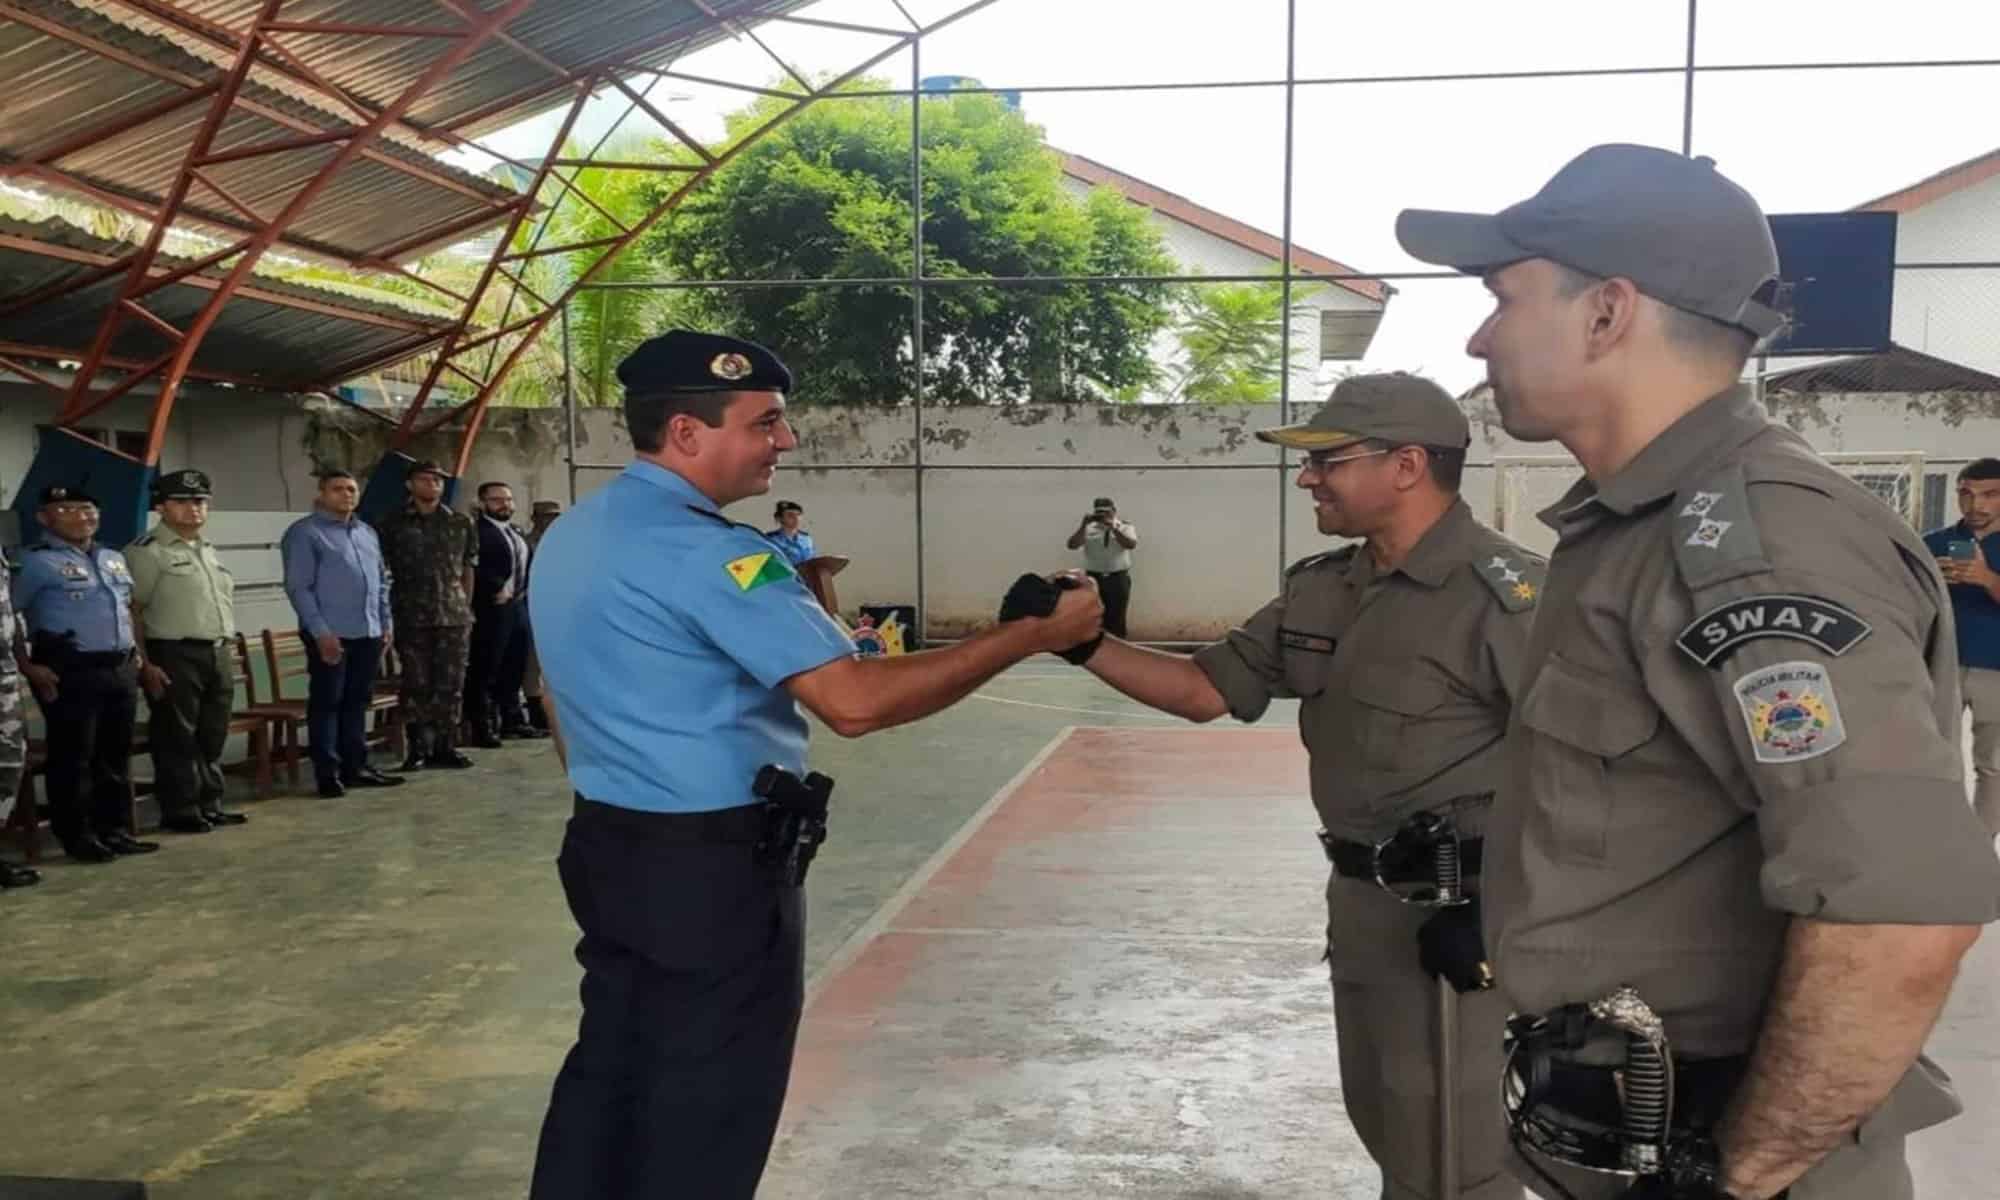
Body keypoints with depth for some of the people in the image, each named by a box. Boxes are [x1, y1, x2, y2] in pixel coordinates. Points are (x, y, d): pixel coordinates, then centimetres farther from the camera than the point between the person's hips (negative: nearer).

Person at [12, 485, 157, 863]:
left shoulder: (114, 559, 16)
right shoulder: (38, 562, -6)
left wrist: (135, 652, 17)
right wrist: (27, 666, -14)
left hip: (121, 668, 7)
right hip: (70, 672, -7)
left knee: (117, 755, 12)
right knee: (73, 757, -1)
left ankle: (117, 830, 20)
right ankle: (78, 837, 7)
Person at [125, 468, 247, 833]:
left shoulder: (208, 550, 18)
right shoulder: (147, 552, -8)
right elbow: (131, 611, -12)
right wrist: (144, 663, -18)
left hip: (218, 653, 8)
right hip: (174, 656, -8)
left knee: (213, 737, 12)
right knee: (176, 738, -1)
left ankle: (210, 805, 21)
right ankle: (179, 811, 6)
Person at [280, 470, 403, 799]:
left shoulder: (367, 533, 17)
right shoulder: (304, 533, -5)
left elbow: (382, 581, 22)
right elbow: (298, 587, -11)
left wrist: (386, 622, 14)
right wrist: (320, 631, -17)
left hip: (368, 633, 7)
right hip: (331, 634, -7)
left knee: (358, 702, 13)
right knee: (326, 703, -1)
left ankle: (356, 766, 20)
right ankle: (328, 773, 3)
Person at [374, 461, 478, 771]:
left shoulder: (461, 523, 10)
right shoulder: (391, 523, 3)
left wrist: (465, 607, 9)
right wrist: (387, 612, 0)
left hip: (454, 616, 2)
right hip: (411, 616, -2)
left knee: (451, 684, 4)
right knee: (417, 684, 0)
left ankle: (445, 746, 12)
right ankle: (417, 749, 6)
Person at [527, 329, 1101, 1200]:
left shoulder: (569, 535, 8)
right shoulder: (708, 553, -22)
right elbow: (854, 702, -28)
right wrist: (1031, 635, -24)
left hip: (606, 848, 9)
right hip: (713, 867, -9)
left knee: (608, 1073, 19)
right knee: (704, 1114, 6)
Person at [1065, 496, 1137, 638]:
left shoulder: (1125, 527, 3)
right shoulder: (1088, 529, 6)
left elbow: (1131, 545, -16)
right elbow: (1072, 545, -6)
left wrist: (1113, 528, -22)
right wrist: (1083, 525, -14)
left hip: (1118, 578, -1)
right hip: (1094, 578, 1)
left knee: (1116, 619, 4)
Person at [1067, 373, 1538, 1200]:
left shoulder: (1500, 593, -18)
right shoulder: (1320, 591, 7)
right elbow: (1205, 691, 11)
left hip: (1453, 909, -8)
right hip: (1359, 899, 8)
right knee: (1388, 1128, 23)